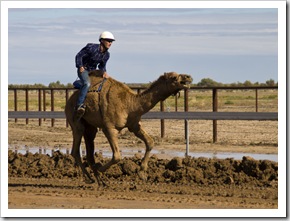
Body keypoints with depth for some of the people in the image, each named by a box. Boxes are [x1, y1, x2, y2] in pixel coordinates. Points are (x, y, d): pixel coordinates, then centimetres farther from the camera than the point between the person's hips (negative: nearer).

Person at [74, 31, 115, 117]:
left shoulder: (106, 54, 3)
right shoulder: (91, 48, -19)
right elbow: (79, 56, -13)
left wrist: (104, 72, -3)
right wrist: (80, 67, -18)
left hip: (93, 71, 8)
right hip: (84, 70, -8)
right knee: (87, 84, -35)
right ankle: (79, 105, -38)